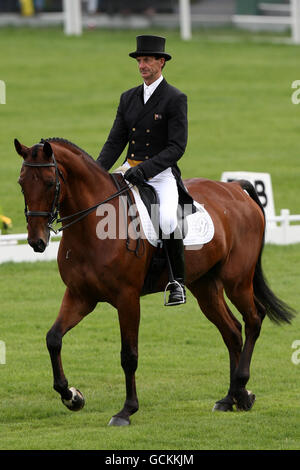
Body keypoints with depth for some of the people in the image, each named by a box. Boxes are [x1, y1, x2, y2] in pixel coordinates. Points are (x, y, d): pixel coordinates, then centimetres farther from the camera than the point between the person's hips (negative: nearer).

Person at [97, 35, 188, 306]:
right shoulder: (129, 98, 14)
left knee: (167, 220, -31)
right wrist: (97, 171, -5)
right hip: (131, 170, 6)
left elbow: (177, 147, -12)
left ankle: (177, 281, -14)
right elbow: (115, 142, 13)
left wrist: (145, 169, -24)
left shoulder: (176, 99, -5)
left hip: (162, 174, -6)